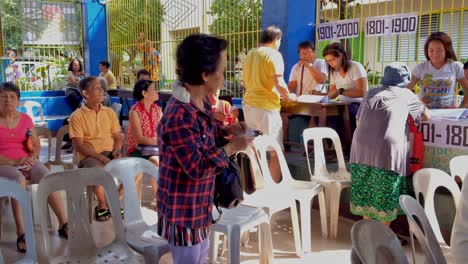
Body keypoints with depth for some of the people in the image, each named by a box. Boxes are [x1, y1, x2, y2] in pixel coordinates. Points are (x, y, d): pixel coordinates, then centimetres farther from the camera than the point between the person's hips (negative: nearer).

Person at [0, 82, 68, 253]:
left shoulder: (25, 119, 13)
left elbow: (37, 146, 15)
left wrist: (32, 158, -7)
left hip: (27, 162, 3)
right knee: (19, 179, -37)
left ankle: (63, 224, -24)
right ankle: (21, 234, -35)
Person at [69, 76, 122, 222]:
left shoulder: (110, 112, 13)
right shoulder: (77, 116, -2)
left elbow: (117, 137, 15)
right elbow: (79, 145, -8)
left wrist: (116, 150, -8)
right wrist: (100, 157, -19)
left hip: (109, 154, 5)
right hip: (89, 156, -4)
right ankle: (102, 204, -12)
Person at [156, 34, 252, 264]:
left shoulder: (201, 103, 1)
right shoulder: (179, 117, -31)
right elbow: (198, 167, -29)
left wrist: (226, 131, 1)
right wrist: (231, 147, -20)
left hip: (198, 203, 10)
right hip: (182, 208, -10)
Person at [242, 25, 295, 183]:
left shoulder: (250, 54, 13)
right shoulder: (274, 55, -9)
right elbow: (279, 84, -17)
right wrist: (288, 97, 0)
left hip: (248, 105, 8)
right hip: (266, 106, -8)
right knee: (276, 152, 1)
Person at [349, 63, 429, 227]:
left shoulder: (371, 93, 18)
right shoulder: (405, 94, 9)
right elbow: (426, 116, 19)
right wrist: (409, 115, 36)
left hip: (362, 147, 4)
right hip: (386, 150, -4)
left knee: (366, 192, 14)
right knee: (387, 195, 8)